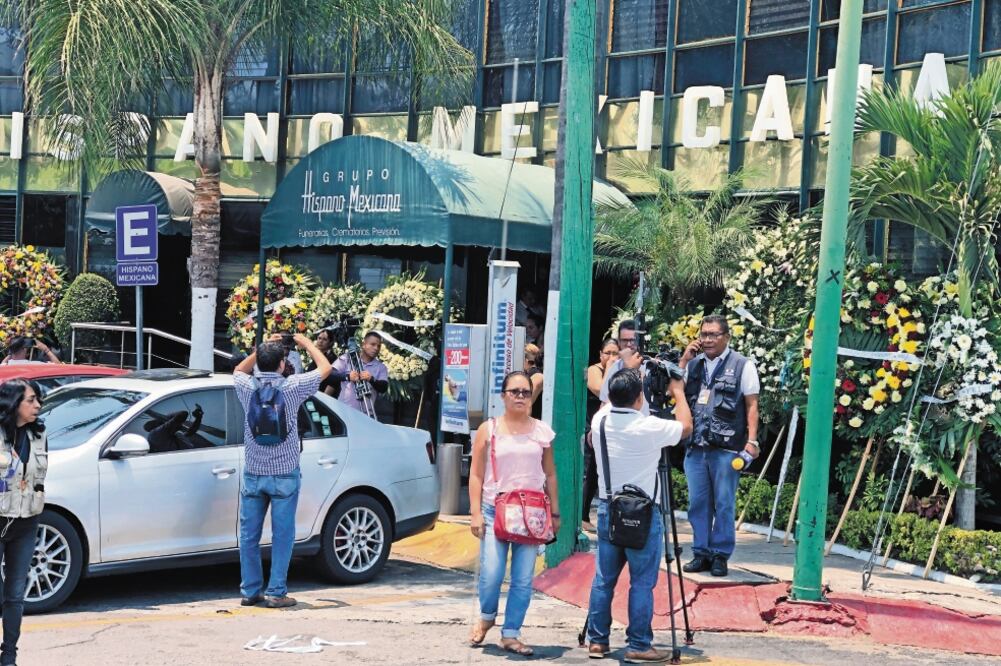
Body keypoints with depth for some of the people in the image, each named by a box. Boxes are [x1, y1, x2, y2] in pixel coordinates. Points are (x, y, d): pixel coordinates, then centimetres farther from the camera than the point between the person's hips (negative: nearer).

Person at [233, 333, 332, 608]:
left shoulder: (247, 387, -2)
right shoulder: (292, 387, -10)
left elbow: (239, 370, 24)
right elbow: (325, 367, 5)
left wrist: (263, 348, 21)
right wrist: (304, 341, 17)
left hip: (253, 473, 3)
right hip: (284, 474, -3)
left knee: (249, 534, 10)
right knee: (282, 535, 2)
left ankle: (250, 591, 13)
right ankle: (276, 592, 1)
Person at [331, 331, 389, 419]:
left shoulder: (381, 367, 9)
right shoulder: (347, 358, 4)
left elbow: (384, 388, -5)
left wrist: (372, 380, -26)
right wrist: (347, 376, -26)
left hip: (365, 414, 2)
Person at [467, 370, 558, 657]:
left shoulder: (542, 431, 9)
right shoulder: (488, 429, 3)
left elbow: (550, 474, 14)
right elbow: (476, 474, 2)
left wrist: (555, 513, 9)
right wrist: (475, 513, -5)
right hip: (495, 510, -2)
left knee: (523, 579, 0)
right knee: (491, 574, -9)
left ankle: (510, 634, 11)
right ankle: (486, 617, 20)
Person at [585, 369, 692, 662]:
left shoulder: (600, 421, -2)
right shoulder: (649, 427, -17)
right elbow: (685, 426, 2)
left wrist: (624, 385, 26)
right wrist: (678, 392, 14)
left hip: (607, 509, 6)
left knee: (603, 578, 11)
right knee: (642, 582, 1)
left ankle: (597, 641, 17)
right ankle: (638, 646, 3)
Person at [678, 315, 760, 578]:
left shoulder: (742, 365, 1)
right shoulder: (695, 364, 14)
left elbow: (752, 405, -2)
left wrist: (751, 440, -10)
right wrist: (684, 360, 3)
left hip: (726, 448, -4)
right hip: (695, 447, 5)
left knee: (724, 504, 1)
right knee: (698, 503, 9)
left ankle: (720, 555, 10)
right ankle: (701, 553, 17)